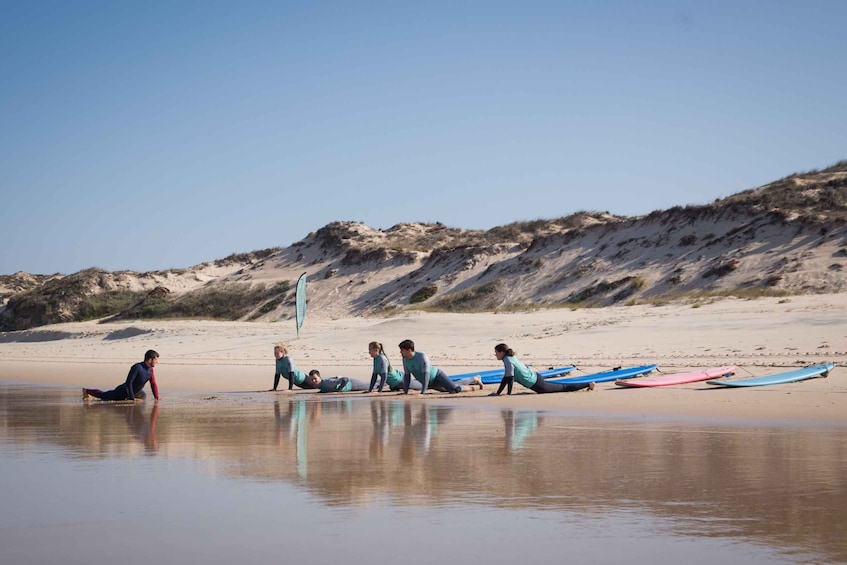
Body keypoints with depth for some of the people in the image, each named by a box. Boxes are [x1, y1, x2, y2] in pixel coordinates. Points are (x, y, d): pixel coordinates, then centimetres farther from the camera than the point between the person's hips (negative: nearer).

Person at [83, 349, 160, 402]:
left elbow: (153, 384, -1)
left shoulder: (150, 370, -9)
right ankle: (87, 391, 35)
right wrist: (132, 398, -33)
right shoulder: (137, 367, -34)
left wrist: (157, 397, -10)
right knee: (104, 395, 13)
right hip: (122, 392, -7)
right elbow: (128, 382, -34)